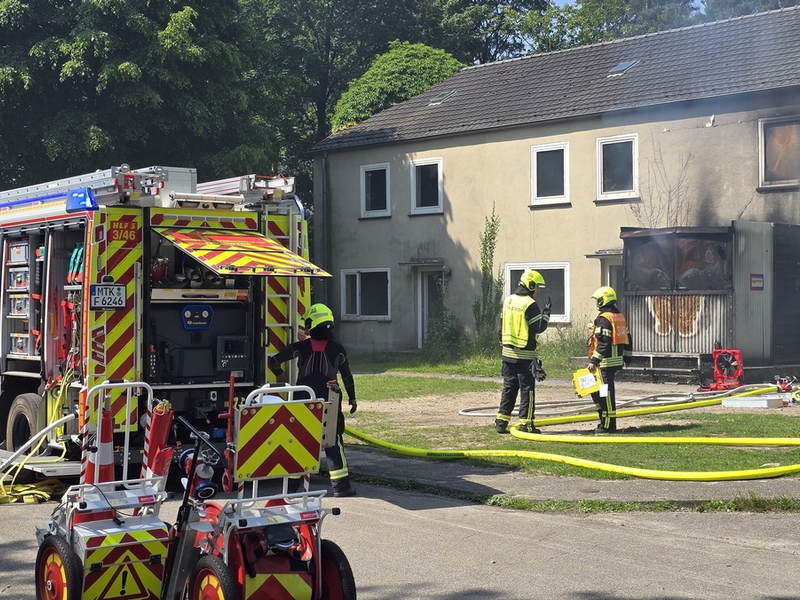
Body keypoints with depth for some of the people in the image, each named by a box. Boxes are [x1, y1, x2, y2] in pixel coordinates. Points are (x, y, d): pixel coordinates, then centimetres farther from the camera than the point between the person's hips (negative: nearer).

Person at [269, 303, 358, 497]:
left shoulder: (301, 347, -2)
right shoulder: (337, 349, 0)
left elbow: (274, 361, 0)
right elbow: (347, 376, 9)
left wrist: (281, 376, 21)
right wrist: (352, 398, 23)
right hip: (329, 404, -1)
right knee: (333, 443, 3)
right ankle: (340, 486, -2)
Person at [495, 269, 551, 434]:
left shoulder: (508, 301, 9)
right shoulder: (530, 304, -15)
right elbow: (539, 327, -14)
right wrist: (546, 312, -2)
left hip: (508, 352, 7)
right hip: (525, 355, -7)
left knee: (509, 386, 12)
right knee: (527, 388, 1)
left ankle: (501, 421, 10)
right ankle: (525, 423, 2)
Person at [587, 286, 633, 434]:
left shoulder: (604, 319, -14)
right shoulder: (620, 317, 15)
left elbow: (603, 343, -21)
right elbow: (627, 339, 20)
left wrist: (594, 361, -21)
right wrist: (626, 358, 28)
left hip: (606, 361, -10)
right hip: (617, 360, 10)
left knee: (605, 393, -4)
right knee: (596, 389, 17)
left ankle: (608, 425, -1)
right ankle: (606, 421, 20)